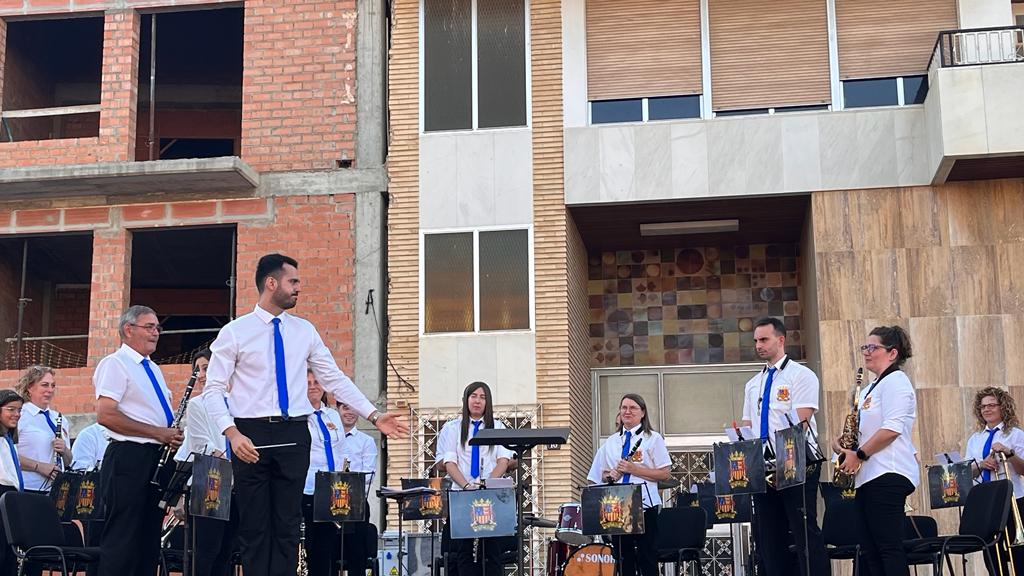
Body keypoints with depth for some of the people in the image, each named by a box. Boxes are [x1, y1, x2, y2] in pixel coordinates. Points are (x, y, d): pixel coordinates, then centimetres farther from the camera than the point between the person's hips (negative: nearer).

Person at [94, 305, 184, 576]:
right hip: (129, 459, -9)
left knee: (150, 539, 10)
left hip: (157, 458, 9)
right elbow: (106, 415, -18)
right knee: (123, 540, -8)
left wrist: (172, 434, 6)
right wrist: (157, 432, -17)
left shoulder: (154, 369, 20)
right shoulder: (115, 364, -6)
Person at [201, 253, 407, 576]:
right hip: (251, 434, -3)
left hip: (293, 435, 3)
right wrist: (232, 433, -19)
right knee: (254, 526, 3)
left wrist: (374, 416, 2)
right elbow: (213, 389, -4)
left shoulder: (305, 331, 9)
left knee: (288, 525, 6)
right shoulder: (235, 332, -1)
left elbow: (335, 379, 10)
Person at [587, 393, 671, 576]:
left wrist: (634, 469, -13)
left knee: (647, 558, -3)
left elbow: (664, 474, -4)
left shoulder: (653, 438, 3)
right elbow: (602, 475, 20)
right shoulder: (611, 442, 16)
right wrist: (610, 475, -3)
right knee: (623, 558, 6)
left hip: (644, 504, -4)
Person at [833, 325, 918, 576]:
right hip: (868, 476, 10)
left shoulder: (895, 382, -6)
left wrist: (858, 454, -14)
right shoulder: (871, 388, 23)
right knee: (870, 550, 6)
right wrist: (843, 445, 7)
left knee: (888, 547, -11)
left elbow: (892, 428, -17)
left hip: (887, 476, -10)